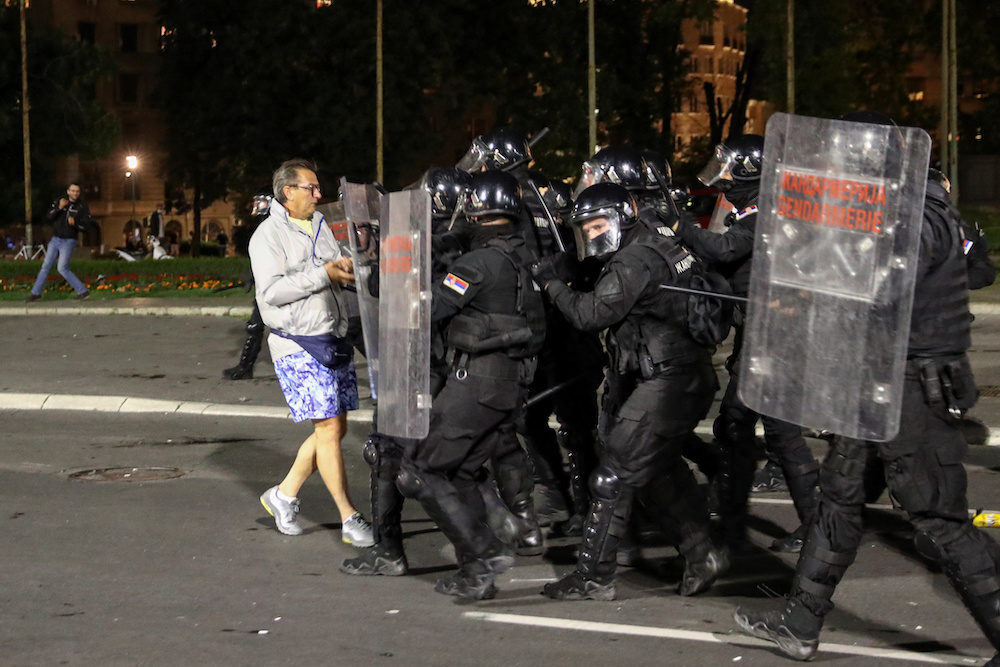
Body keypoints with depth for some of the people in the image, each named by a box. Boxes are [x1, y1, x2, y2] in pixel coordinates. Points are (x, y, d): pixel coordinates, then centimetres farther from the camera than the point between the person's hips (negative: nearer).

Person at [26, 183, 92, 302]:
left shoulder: (82, 207, -6)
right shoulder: (59, 201, 2)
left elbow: (85, 226, -9)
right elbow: (49, 216, -7)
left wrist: (74, 223, -28)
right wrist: (59, 208, -24)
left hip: (68, 241, -4)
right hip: (55, 240, 4)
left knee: (62, 268, -16)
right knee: (46, 266, 9)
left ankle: (83, 291, -10)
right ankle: (36, 293, 20)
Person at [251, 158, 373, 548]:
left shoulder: (320, 226, 16)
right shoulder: (269, 235, -7)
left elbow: (339, 274, 26)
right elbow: (273, 290, -18)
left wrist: (348, 268, 3)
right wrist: (324, 275, -20)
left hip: (334, 340, 8)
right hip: (298, 346, -8)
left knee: (335, 428, 9)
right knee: (328, 428, -10)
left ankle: (284, 494, 23)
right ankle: (349, 519, -5)